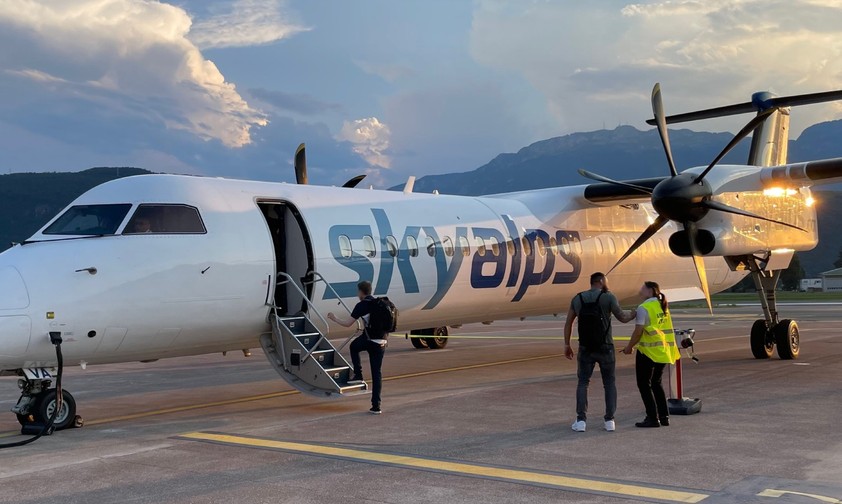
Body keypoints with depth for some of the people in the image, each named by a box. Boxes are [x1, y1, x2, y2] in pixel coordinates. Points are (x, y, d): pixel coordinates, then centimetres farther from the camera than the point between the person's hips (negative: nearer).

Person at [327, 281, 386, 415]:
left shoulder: (361, 306, -5)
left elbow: (347, 324, -4)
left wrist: (334, 318, 12)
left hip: (368, 340, -5)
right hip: (381, 342, 5)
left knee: (354, 347, 31)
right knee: (377, 374, 8)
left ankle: (358, 375, 20)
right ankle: (376, 406, 5)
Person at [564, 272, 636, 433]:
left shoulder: (577, 299, 4)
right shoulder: (608, 297, -6)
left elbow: (568, 323, 6)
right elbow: (623, 318, -1)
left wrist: (567, 345, 12)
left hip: (585, 349, 2)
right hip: (605, 348, -2)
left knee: (583, 383, 10)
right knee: (610, 383, 13)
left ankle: (581, 421, -2)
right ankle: (609, 420, 7)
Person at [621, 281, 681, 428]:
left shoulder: (644, 308, -13)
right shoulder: (663, 306, 11)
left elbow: (638, 332, -15)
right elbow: (666, 329, 14)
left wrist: (629, 347, -2)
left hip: (649, 351, -8)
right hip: (663, 351, 8)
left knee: (644, 384, 2)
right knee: (656, 383, 19)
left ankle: (653, 418, 0)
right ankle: (664, 416, 19)